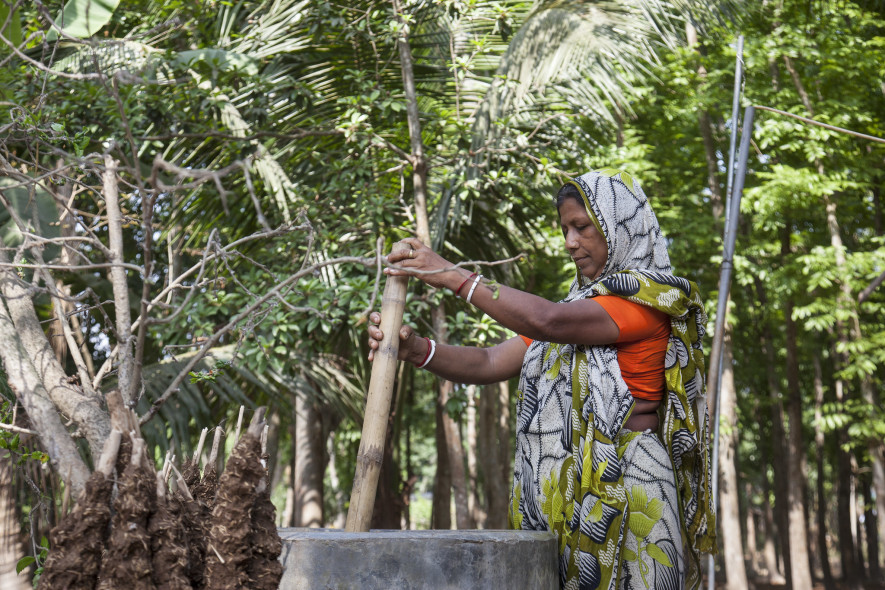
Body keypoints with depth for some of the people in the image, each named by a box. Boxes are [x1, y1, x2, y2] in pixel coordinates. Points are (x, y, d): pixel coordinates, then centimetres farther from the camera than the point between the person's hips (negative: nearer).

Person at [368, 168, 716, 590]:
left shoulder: (650, 297, -4)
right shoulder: (575, 308, 21)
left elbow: (549, 322, -19)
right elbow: (487, 364, 11)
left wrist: (455, 277, -14)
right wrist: (415, 349, -7)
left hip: (620, 496, -7)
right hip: (556, 499, 7)